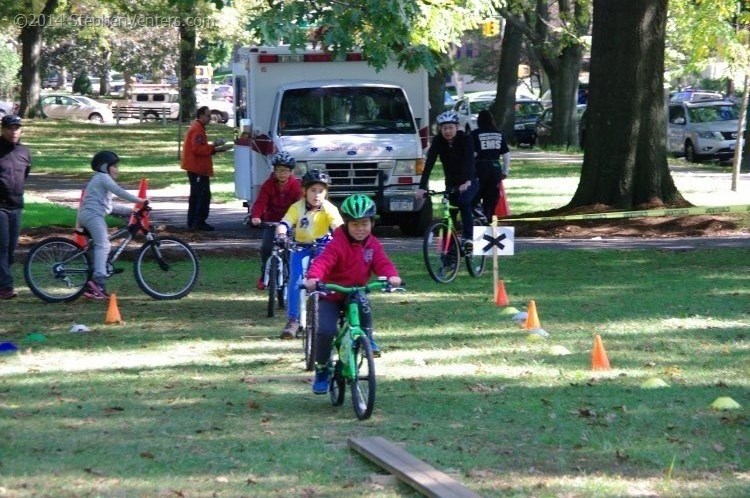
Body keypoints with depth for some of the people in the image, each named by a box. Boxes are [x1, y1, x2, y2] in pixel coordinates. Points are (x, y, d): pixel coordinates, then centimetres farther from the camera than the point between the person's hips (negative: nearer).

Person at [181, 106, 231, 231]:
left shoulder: (197, 128, 20)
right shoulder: (197, 129, -14)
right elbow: (198, 148, -24)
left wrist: (214, 147, 15)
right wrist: (214, 147, -19)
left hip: (195, 168, 11)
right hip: (198, 169, -11)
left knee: (196, 195, 15)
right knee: (204, 195, -12)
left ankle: (192, 222, 20)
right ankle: (199, 222, -14)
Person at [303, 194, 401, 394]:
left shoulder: (373, 245, -2)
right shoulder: (338, 244, -20)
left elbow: (382, 263, -12)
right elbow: (323, 261, -34)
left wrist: (392, 275, -35)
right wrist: (313, 278, -54)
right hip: (331, 295, -3)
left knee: (364, 306, -33)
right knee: (326, 331, -19)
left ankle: (367, 338, -8)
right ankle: (322, 370, 2)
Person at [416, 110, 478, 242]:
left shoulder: (465, 139, -18)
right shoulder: (438, 141, -12)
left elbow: (469, 161, -32)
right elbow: (429, 164, -20)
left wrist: (467, 181, -49)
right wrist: (422, 187, -32)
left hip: (468, 182, -3)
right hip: (451, 182, 3)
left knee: (464, 202, -29)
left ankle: (468, 237, -22)